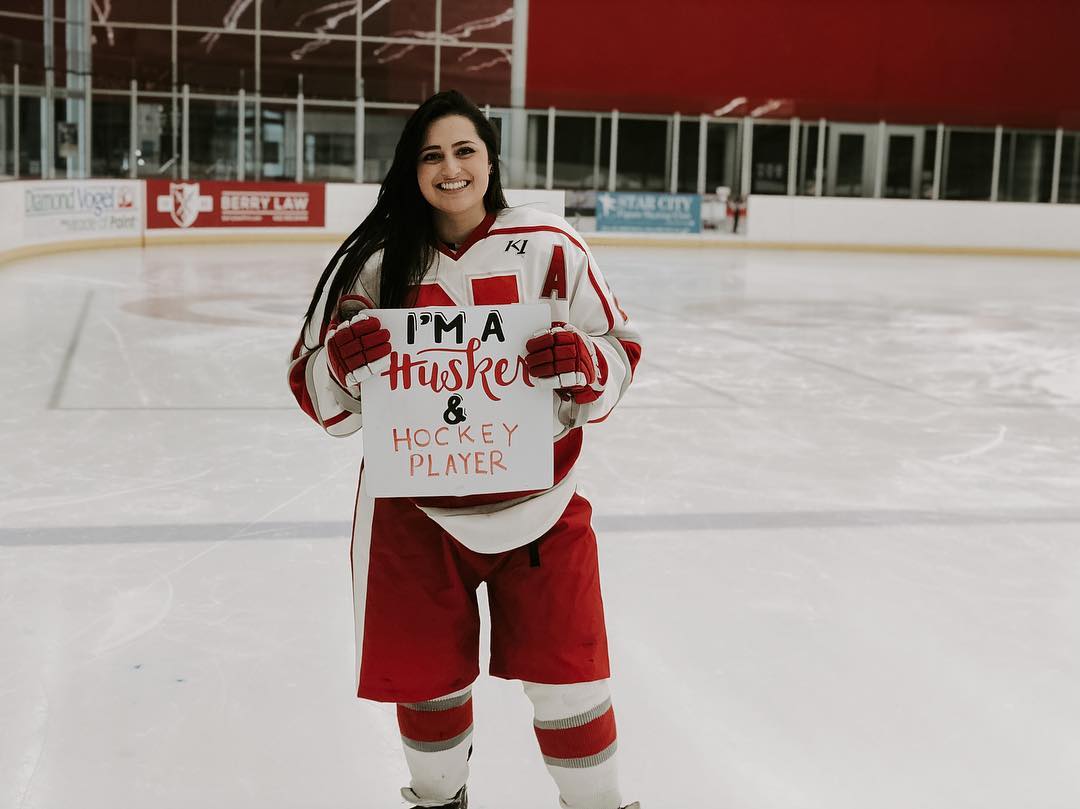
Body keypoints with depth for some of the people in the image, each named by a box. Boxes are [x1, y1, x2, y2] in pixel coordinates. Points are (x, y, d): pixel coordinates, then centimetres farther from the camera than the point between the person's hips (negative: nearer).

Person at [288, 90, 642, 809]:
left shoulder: (551, 248, -6)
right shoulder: (378, 262, -3)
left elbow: (621, 354, -1)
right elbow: (319, 396, 0)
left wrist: (583, 363, -23)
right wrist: (345, 363, -22)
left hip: (537, 500, -1)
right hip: (414, 510, 1)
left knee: (567, 677, 6)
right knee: (429, 678, 14)